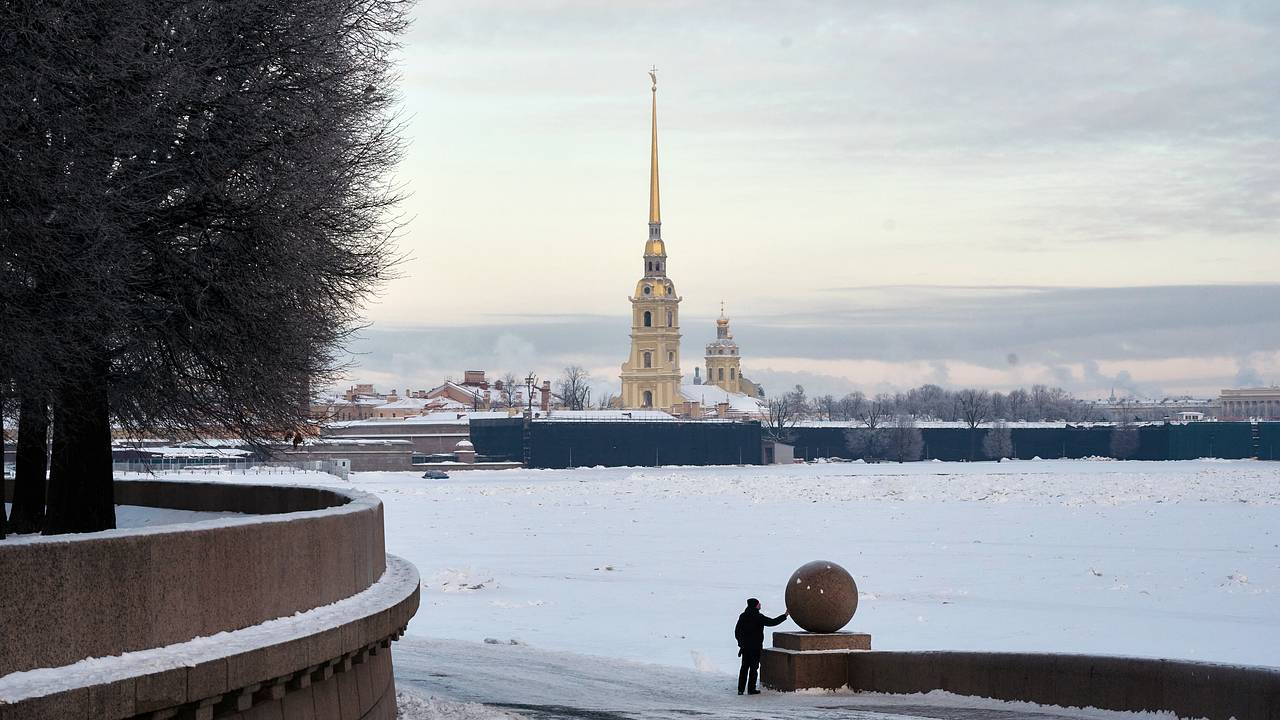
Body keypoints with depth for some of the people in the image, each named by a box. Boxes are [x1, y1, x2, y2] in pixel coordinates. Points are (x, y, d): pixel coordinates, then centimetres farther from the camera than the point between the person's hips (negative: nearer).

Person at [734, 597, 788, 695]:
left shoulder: (742, 616, 6)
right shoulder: (758, 617, -14)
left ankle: (740, 689, 9)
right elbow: (772, 622, -12)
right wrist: (785, 615, 0)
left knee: (744, 667, 11)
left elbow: (737, 631, 11)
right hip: (755, 647, -6)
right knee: (754, 667, 1)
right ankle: (751, 689, 1)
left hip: (745, 646, 6)